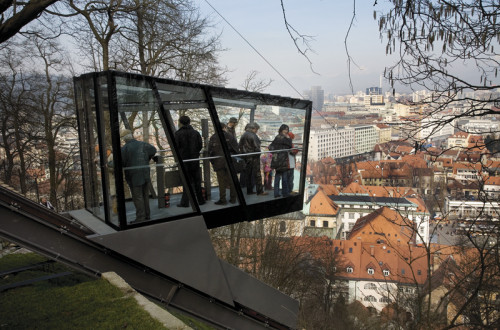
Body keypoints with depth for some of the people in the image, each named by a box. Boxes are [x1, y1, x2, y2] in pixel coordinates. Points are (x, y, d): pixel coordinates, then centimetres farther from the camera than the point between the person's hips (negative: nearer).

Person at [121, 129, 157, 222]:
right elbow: (153, 150, 19)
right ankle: (147, 216, 22)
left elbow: (120, 163, -14)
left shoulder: (124, 149, -12)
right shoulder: (143, 144, 3)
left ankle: (140, 218, 2)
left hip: (134, 177, -5)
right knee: (145, 196, 15)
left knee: (137, 197, 1)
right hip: (146, 175, 5)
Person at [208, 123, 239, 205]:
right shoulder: (229, 136, 0)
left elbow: (210, 151, 3)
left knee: (221, 182, 3)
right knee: (232, 180, 9)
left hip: (218, 163, 0)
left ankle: (222, 200, 5)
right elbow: (236, 148, 0)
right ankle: (233, 199, 14)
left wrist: (212, 161, 12)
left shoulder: (213, 138, 2)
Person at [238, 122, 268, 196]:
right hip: (254, 157, -7)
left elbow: (239, 145, 12)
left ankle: (249, 190, 18)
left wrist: (243, 153, 16)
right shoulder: (253, 135, -17)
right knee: (257, 174, -1)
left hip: (246, 157, 7)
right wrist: (258, 152, -5)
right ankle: (260, 191, 3)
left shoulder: (243, 135, 7)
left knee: (248, 174, 13)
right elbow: (256, 146, -20)